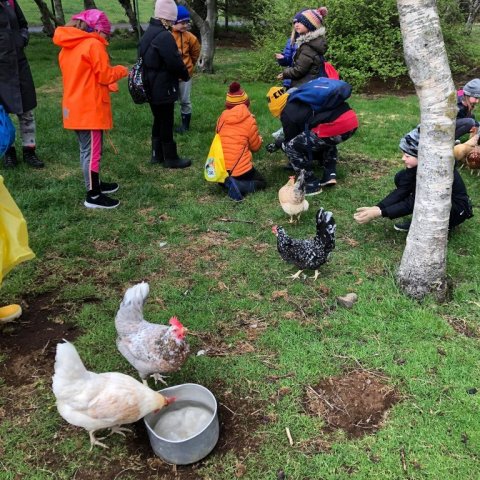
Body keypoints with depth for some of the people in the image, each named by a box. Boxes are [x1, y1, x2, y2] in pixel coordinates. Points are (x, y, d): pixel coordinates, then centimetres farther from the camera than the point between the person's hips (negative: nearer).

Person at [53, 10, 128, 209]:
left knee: (86, 149, 19)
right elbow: (105, 75, -11)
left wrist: (109, 85, 11)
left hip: (75, 108, 9)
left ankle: (95, 184, 33)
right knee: (92, 151, -2)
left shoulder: (67, 47, 14)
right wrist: (121, 70, 7)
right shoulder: (94, 45, -12)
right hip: (90, 109, -9)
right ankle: (93, 196, 4)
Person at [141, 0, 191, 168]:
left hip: (152, 88, 9)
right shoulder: (164, 36, -21)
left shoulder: (149, 33, 11)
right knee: (166, 123, 0)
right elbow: (175, 63, -22)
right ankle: (171, 158, 11)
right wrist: (185, 75, -2)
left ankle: (157, 154, 26)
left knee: (158, 121, 18)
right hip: (163, 90, -9)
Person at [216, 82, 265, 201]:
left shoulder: (222, 118, 4)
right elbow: (256, 147, 3)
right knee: (261, 182, 18)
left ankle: (227, 183, 1)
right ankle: (238, 185, -11)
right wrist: (259, 138, 24)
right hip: (240, 170, -5)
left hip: (220, 171, 5)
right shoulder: (249, 121, -7)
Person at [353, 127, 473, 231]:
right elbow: (401, 190, -12)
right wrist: (376, 208, -24)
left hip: (458, 210, -8)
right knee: (401, 177, -8)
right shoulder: (418, 164, -13)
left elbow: (412, 203, -31)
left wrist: (378, 213, -34)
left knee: (417, 200, -35)